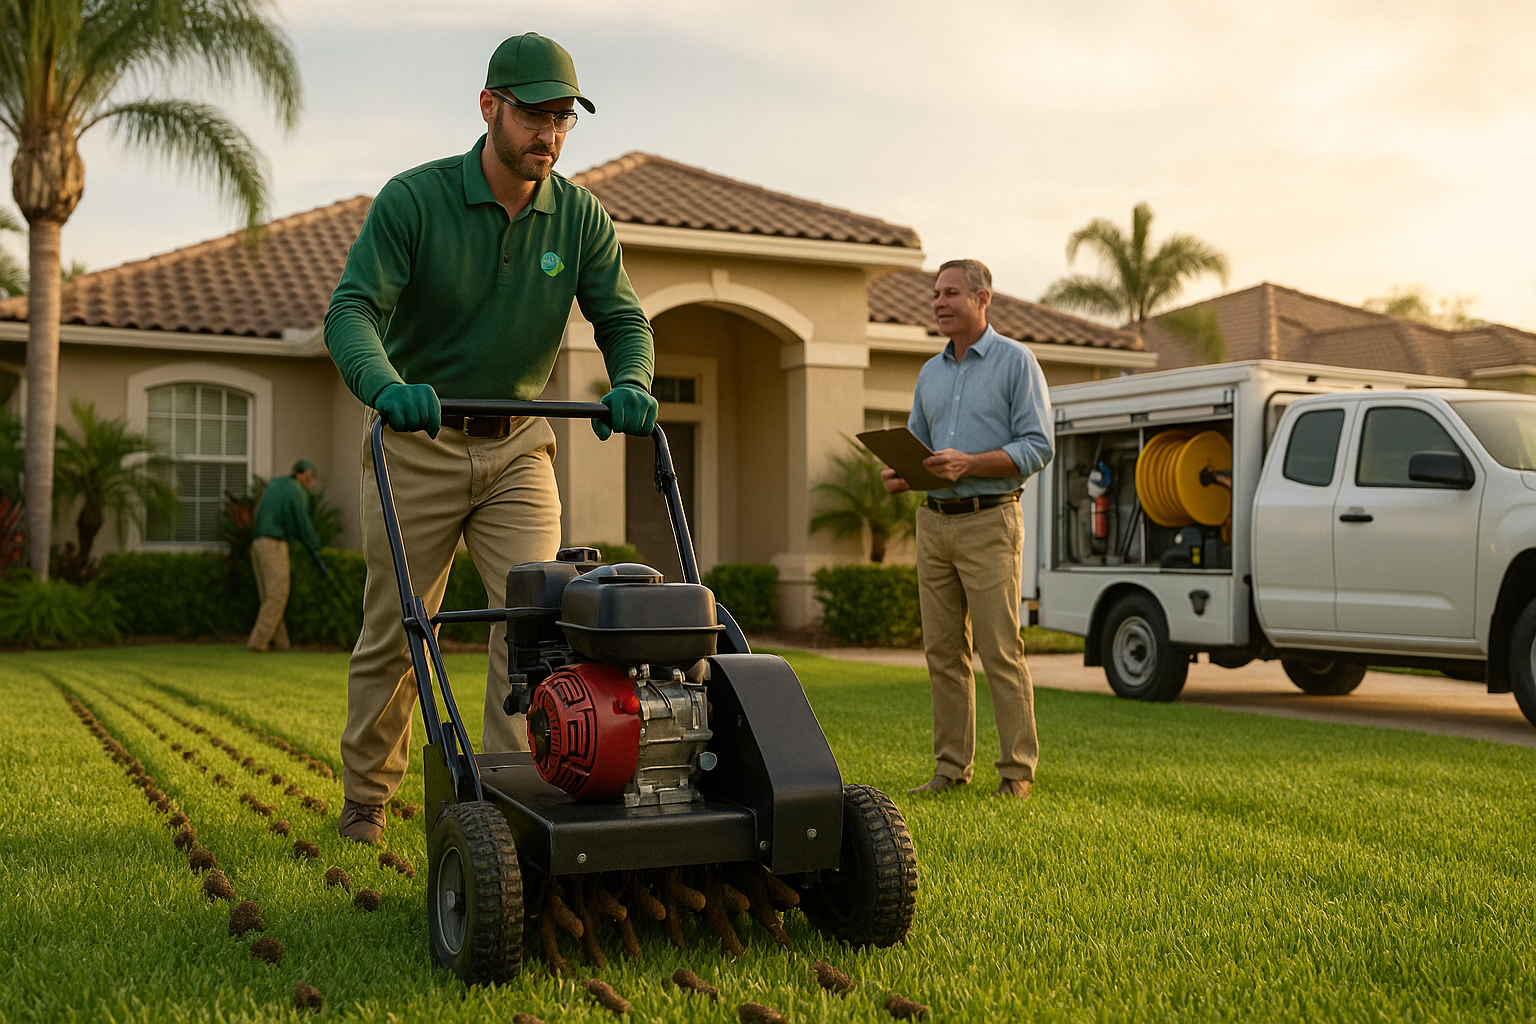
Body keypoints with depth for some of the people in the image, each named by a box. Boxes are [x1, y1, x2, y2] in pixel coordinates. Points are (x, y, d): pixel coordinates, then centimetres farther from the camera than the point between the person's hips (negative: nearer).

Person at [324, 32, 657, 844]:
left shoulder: (579, 217, -4)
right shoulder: (413, 199, -14)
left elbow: (622, 318, -4)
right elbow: (352, 311, -22)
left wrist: (631, 382, -27)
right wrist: (386, 386, -43)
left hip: (517, 449, 2)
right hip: (417, 442, -2)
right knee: (394, 631, 6)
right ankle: (366, 797, 25)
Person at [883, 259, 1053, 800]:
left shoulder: (1016, 362, -2)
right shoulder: (930, 373, 17)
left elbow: (1037, 447, -9)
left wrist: (969, 463, -20)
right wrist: (900, 473, -1)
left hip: (988, 521, -6)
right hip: (934, 521, 6)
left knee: (1001, 650, -6)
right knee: (943, 651, 7)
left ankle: (1017, 769, 0)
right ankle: (952, 766, 14)